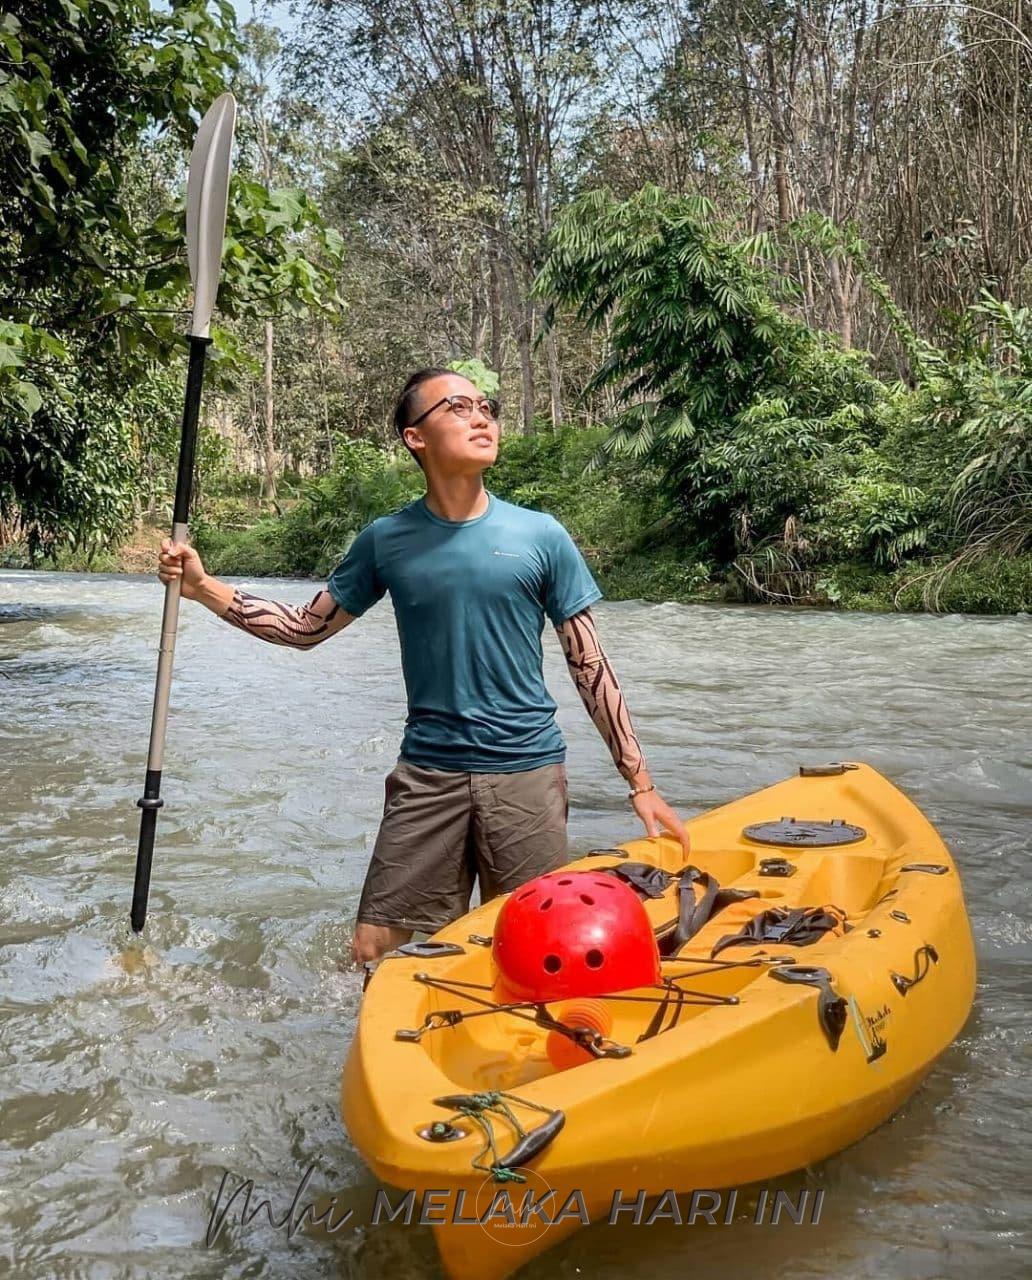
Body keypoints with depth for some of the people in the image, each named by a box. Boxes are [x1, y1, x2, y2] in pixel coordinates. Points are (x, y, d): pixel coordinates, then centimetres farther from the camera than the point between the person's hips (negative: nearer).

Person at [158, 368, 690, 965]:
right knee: (377, 951, 5)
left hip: (527, 771, -1)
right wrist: (202, 586, 1)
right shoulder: (387, 540, 2)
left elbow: (590, 666, 2)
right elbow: (306, 628, 12)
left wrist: (641, 783, 1)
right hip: (427, 775, 1)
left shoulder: (541, 536, -2)